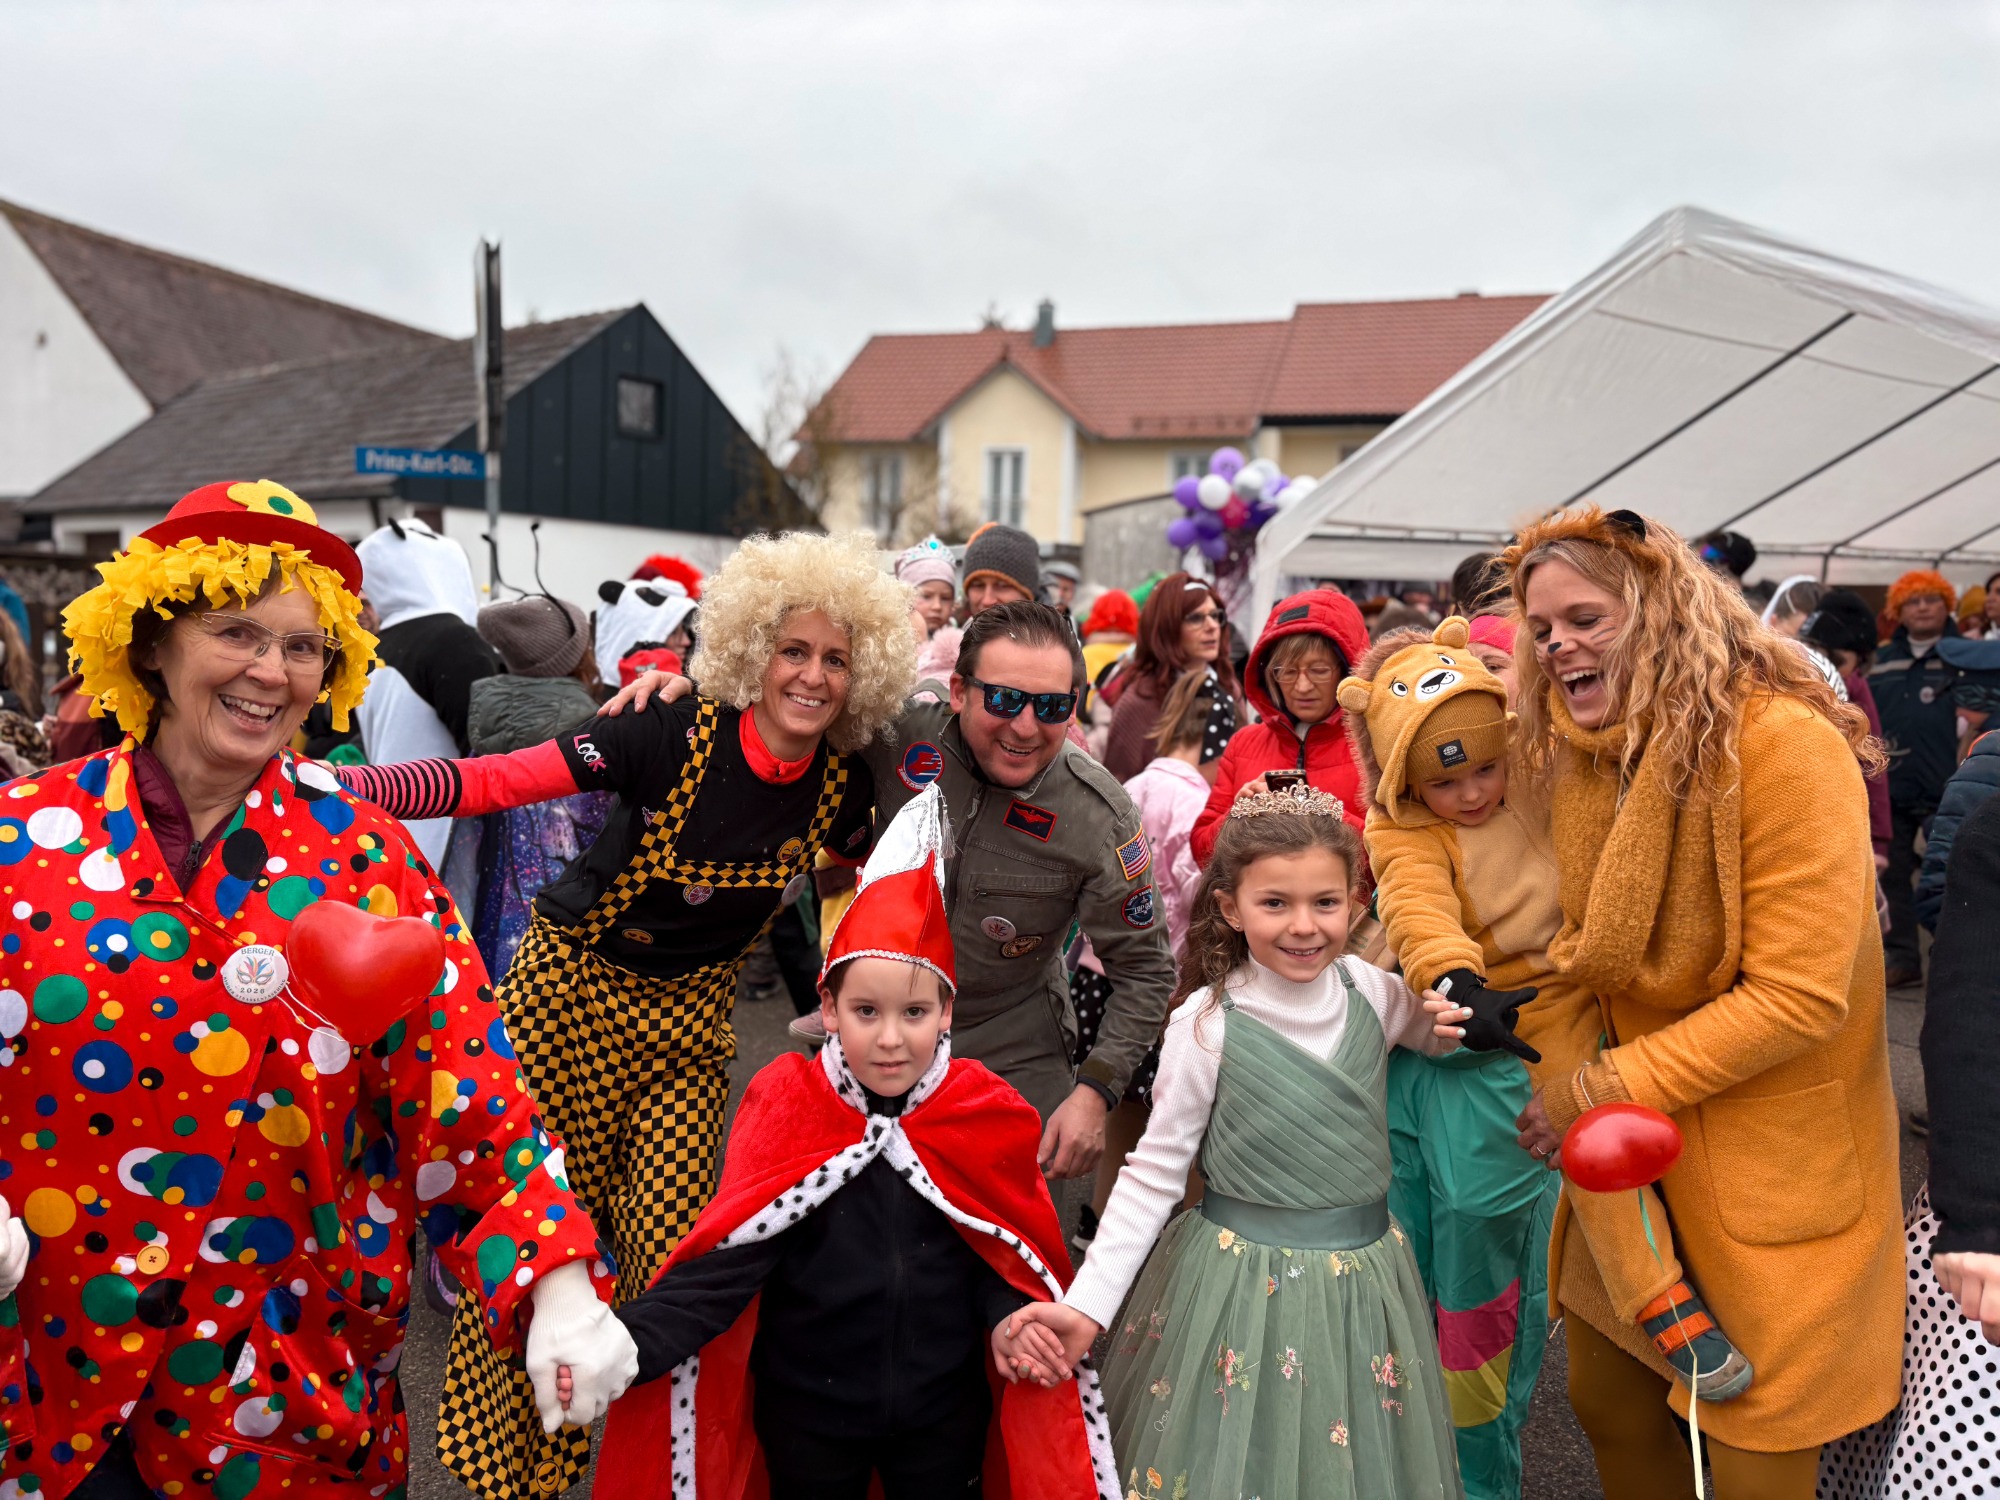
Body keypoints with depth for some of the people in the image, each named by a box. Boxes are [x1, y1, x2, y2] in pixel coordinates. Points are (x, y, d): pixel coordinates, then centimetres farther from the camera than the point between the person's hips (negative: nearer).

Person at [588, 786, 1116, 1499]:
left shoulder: (984, 1115, -13)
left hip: (943, 1414, 1)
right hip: (807, 1413, 0)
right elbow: (728, 1260, -23)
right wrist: (620, 1345, -36)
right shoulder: (787, 1106, -18)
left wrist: (1007, 1319, -21)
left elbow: (1001, 1252, -1)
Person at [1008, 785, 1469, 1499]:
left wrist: (1455, 1026, -6)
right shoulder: (1208, 1025, -17)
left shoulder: (1371, 991, -5)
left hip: (1362, 1272, 4)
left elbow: (1428, 1036, 18)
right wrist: (1086, 1305, -15)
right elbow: (1154, 1172, -10)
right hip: (1244, 1275, -4)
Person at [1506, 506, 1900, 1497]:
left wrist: (1602, 1087, -21)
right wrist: (1557, 1081, -13)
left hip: (1773, 1155, -6)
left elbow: (1799, 995, -23)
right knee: (1604, 1400, 17)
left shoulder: (1787, 745, -21)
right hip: (1631, 1149, 6)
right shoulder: (1579, 754, 0)